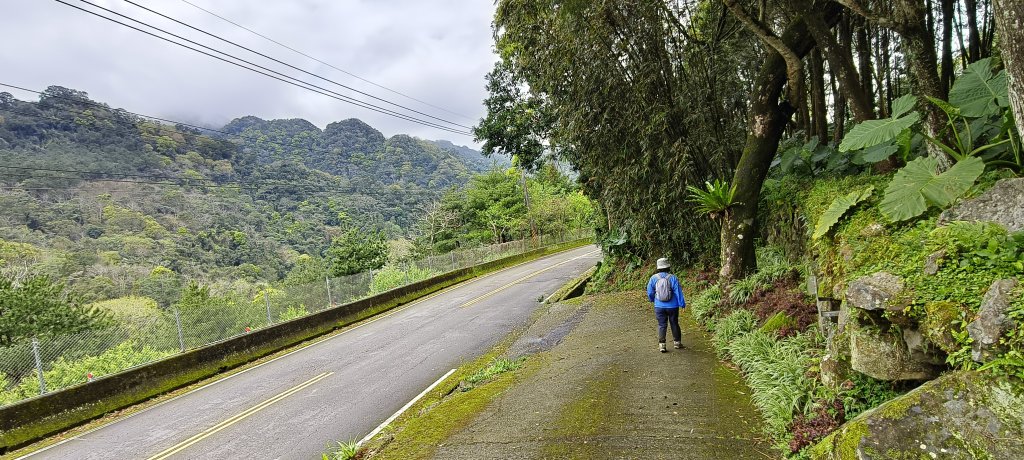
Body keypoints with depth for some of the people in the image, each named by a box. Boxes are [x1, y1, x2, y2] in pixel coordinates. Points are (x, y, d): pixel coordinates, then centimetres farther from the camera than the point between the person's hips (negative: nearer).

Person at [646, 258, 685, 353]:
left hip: (659, 307, 1)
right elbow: (678, 292, -9)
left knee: (661, 325, 7)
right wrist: (682, 304, 0)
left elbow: (650, 292, 4)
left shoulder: (653, 278, -5)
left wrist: (653, 300, 24)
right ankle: (677, 342, 27)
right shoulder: (673, 278, -11)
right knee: (674, 324, 15)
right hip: (672, 306, -1)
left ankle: (661, 345, 1)